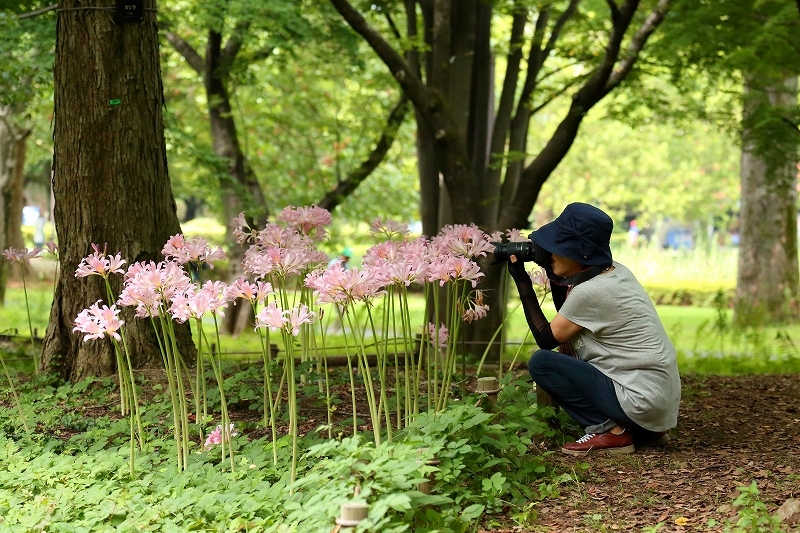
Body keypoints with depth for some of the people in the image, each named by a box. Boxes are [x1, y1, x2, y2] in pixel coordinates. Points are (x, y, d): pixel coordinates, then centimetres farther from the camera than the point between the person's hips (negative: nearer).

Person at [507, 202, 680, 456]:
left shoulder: (590, 291, -18)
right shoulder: (615, 271, 8)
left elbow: (546, 338, -6)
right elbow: (567, 317, 21)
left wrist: (522, 283, -1)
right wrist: (551, 272, 11)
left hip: (642, 401, -9)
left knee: (541, 363, -10)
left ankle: (610, 432, -6)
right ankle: (644, 429, 17)